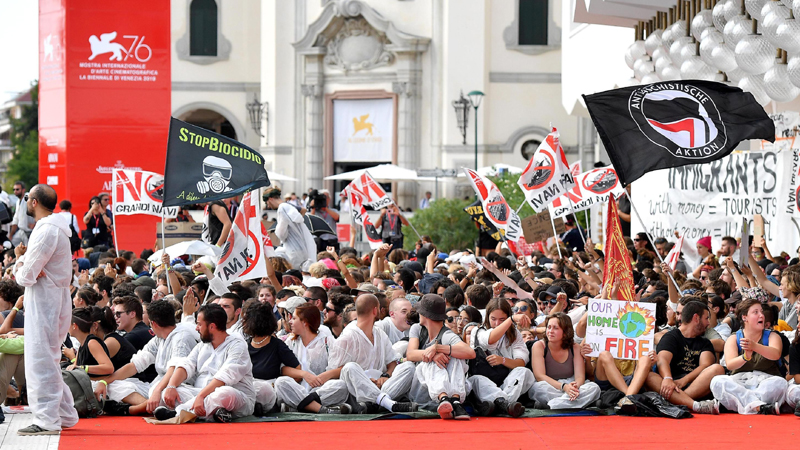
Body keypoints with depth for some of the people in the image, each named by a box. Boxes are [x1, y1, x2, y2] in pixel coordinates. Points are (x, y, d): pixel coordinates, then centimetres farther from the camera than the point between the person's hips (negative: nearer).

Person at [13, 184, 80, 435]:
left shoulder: (47, 230, -17)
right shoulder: (55, 228, 16)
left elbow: (26, 277, -18)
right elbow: (23, 273, 16)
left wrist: (21, 263, 3)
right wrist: (24, 262, -7)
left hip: (44, 303, -10)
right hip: (56, 300, 10)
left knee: (40, 362, -9)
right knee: (48, 362, 17)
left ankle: (47, 420, -10)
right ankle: (64, 415, 22)